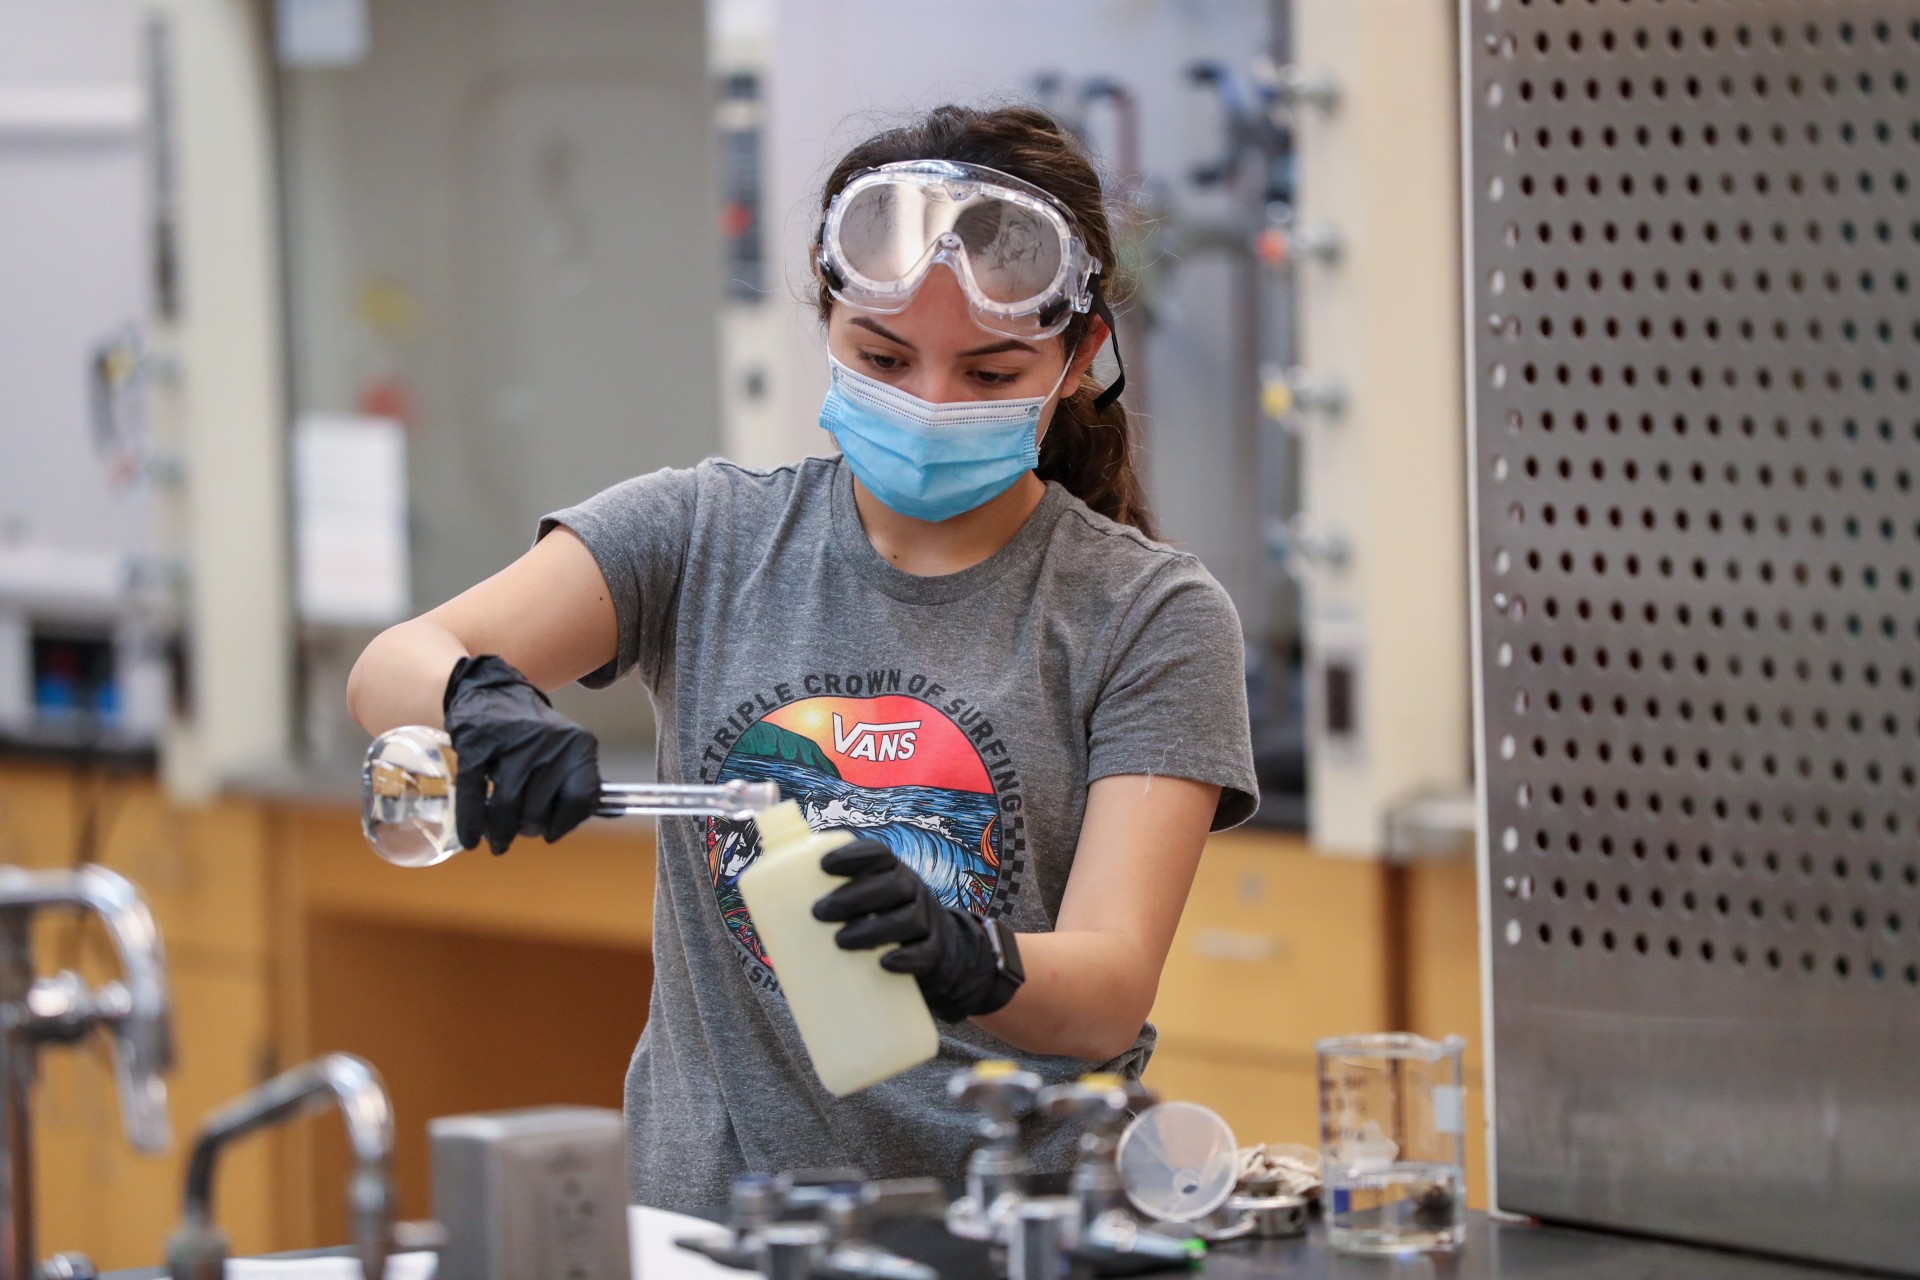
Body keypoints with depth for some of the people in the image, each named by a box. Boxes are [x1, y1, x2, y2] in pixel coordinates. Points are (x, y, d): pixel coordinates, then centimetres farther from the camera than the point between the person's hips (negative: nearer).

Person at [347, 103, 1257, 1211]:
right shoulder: (705, 535, 11)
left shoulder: (1150, 616, 4)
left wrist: (962, 959, -30)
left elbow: (1113, 992, -7)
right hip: (713, 1203, 2)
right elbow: (391, 670, 1)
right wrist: (480, 704, -23)